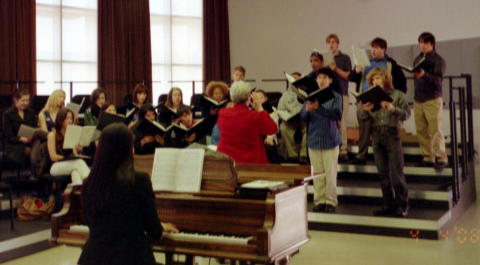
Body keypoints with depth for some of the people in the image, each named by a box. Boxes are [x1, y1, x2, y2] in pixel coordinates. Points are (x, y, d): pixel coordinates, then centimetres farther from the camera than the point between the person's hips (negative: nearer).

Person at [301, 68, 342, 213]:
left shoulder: (335, 96, 0)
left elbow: (337, 114, -14)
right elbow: (303, 117, 4)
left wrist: (319, 108, -26)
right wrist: (307, 110, -19)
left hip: (330, 139, -2)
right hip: (314, 139, 2)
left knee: (330, 173, -1)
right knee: (317, 173, 6)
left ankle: (331, 202, 7)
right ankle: (319, 201, 13)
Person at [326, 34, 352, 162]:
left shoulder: (344, 58, 6)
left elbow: (348, 75, -1)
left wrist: (335, 69, -11)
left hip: (341, 93, -3)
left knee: (341, 122, -4)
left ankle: (343, 150, -2)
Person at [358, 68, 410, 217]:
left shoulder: (397, 95, 2)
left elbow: (406, 114, -4)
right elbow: (362, 117, 6)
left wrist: (393, 108, -20)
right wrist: (364, 110, -16)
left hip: (392, 133, -4)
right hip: (377, 135, 4)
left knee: (396, 172, -5)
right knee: (383, 173, 7)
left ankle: (402, 205, 5)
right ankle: (388, 205, 15)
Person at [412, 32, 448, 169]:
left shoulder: (438, 60, -3)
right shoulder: (417, 59, 12)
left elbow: (438, 80, -14)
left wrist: (424, 75, -30)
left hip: (433, 100, -5)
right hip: (418, 100, 5)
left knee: (435, 130, -9)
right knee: (421, 131, 2)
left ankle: (441, 158, -5)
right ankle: (428, 158, 7)